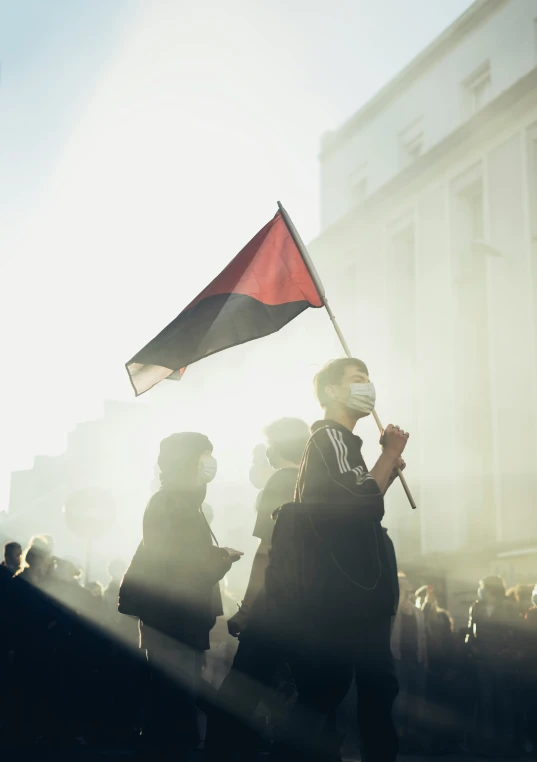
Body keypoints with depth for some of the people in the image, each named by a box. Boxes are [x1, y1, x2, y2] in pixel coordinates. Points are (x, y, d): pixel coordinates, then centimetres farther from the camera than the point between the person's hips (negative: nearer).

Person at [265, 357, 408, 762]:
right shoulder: (331, 437, -10)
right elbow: (365, 506, -22)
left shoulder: (340, 442, 22)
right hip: (342, 602, -10)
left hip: (350, 599, 10)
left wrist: (389, 468, 11)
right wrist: (390, 454, -10)